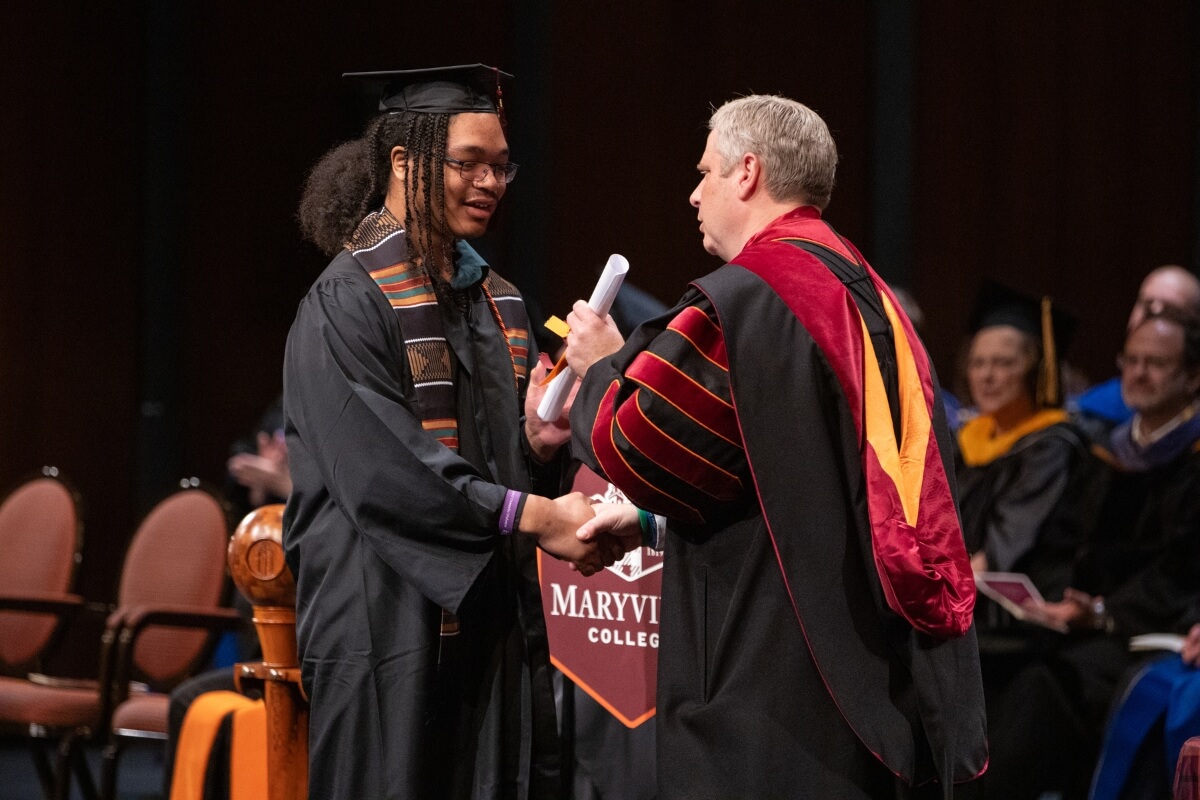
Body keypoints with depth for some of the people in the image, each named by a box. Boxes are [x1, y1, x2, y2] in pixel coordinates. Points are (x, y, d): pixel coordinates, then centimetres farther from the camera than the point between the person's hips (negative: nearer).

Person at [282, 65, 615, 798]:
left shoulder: (498, 302, 14)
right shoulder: (348, 304, -10)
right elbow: (382, 473, -20)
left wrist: (542, 440, -8)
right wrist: (532, 517, -23)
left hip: (494, 622, 7)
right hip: (394, 625, -7)